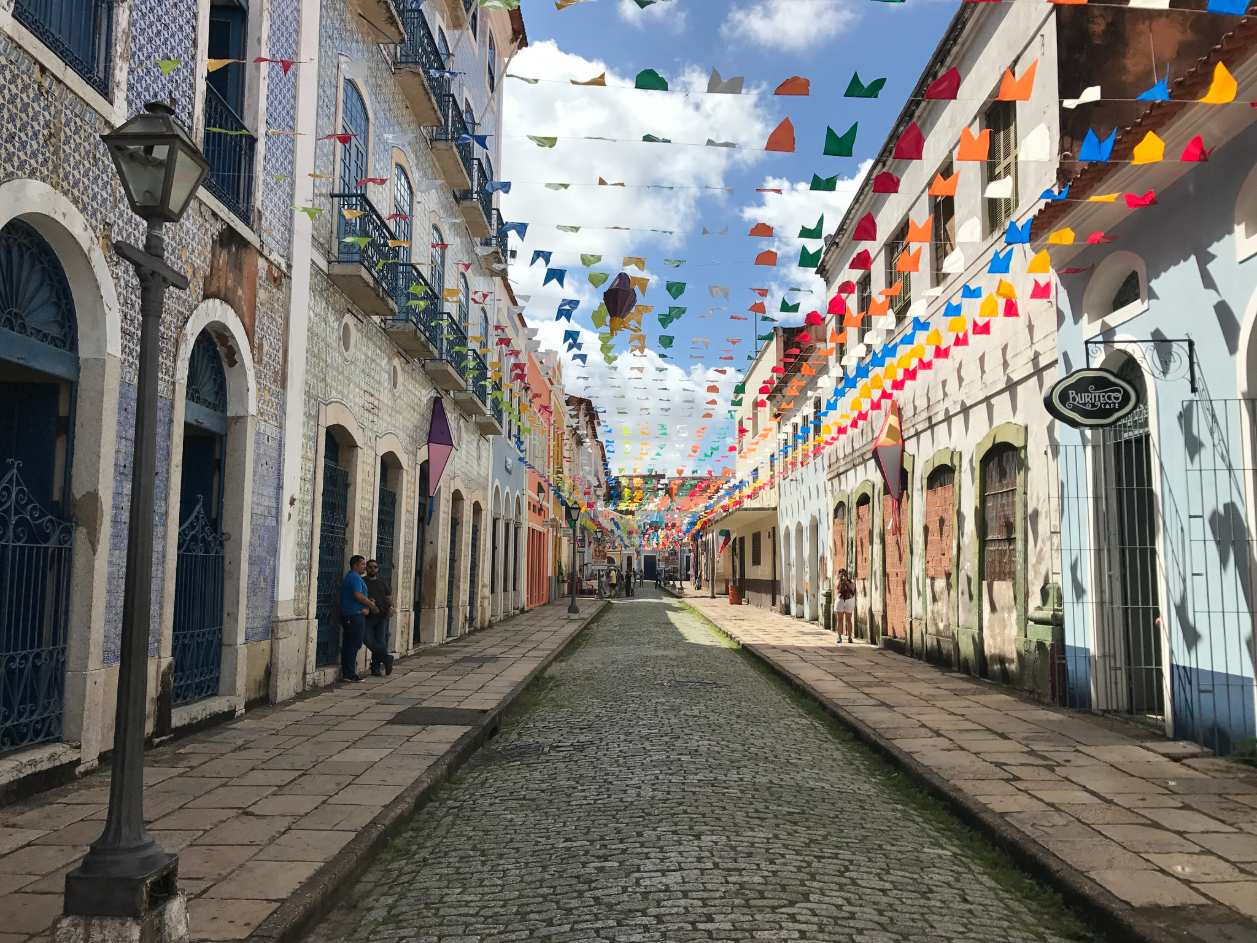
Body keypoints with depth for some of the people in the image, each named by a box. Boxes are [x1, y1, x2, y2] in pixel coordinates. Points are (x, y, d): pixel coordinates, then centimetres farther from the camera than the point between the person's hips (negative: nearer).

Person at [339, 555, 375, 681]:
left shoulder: (350, 577, 21)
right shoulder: (355, 577, -13)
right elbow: (358, 595, -24)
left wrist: (366, 607, 2)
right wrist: (371, 604, -10)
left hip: (347, 616, 10)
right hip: (355, 615, -10)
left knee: (348, 645, 12)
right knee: (354, 645, -7)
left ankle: (346, 673, 17)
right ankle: (350, 674, -6)